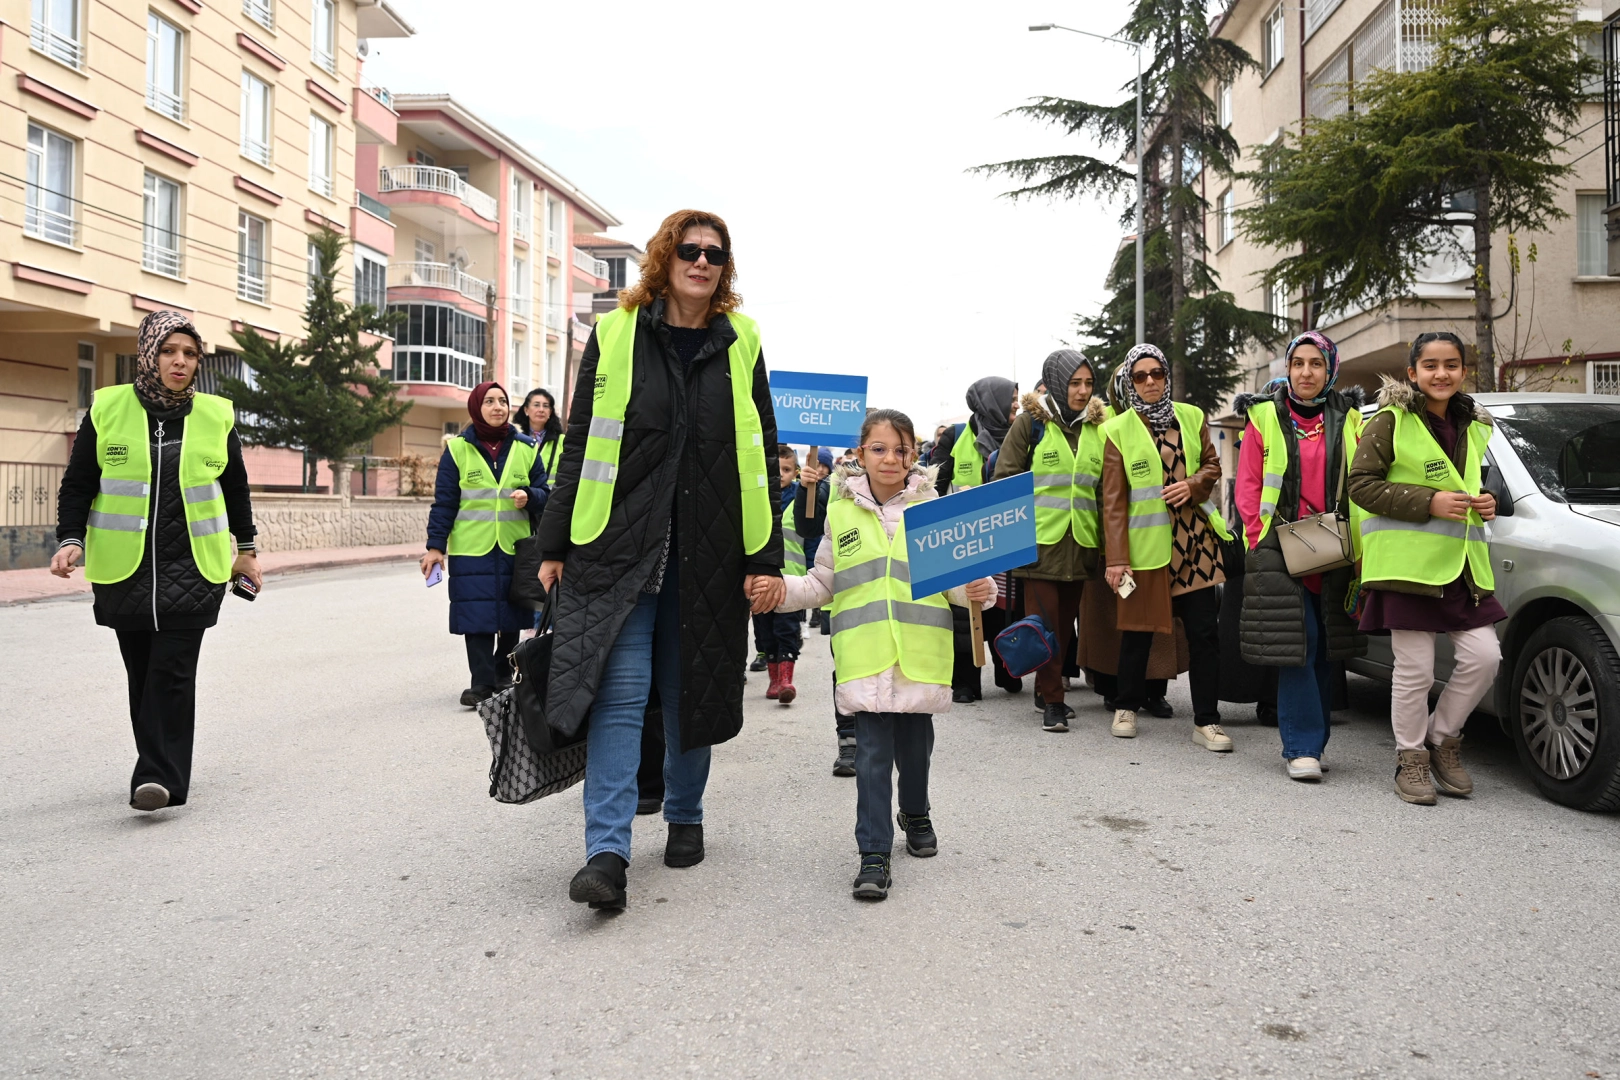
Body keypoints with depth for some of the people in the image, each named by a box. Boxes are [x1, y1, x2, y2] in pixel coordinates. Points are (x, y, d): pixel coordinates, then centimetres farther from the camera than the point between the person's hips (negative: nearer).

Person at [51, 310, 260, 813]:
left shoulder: (215, 415, 5)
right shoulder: (107, 409, 3)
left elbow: (235, 486, 16)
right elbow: (78, 483, 8)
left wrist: (246, 548, 20)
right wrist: (71, 539, -6)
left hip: (192, 568, -1)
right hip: (125, 568, 1)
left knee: (173, 672, -10)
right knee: (142, 673, 8)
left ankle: (160, 777, -10)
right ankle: (162, 771, 21)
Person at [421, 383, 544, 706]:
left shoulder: (525, 449, 8)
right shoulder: (458, 449, 2)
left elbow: (544, 493, 11)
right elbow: (444, 502, 2)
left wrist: (529, 496, -12)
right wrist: (435, 546, -3)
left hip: (514, 547, 2)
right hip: (472, 549, -2)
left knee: (511, 614, 9)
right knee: (477, 614, -6)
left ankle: (503, 673, 28)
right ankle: (482, 681, 0)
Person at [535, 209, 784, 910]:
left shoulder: (739, 344, 7)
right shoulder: (613, 335, 4)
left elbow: (760, 457, 6)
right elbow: (578, 445, 5)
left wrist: (767, 559, 0)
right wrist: (555, 546, 4)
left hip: (708, 550, 2)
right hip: (618, 542, -1)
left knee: (691, 690, 11)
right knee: (620, 690, -9)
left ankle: (684, 816, 31)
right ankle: (607, 852, -8)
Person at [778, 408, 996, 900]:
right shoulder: (842, 512, 6)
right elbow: (822, 583, 11)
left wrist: (978, 590, -16)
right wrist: (783, 589, -5)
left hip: (919, 656, 1)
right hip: (864, 656, 0)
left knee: (914, 747, 15)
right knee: (873, 755, -2)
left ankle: (915, 814, 43)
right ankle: (874, 854, 7)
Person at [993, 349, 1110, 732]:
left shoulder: (1096, 427, 12)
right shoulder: (1031, 422, -1)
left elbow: (1104, 485, 19)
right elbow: (1005, 478, -2)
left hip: (1080, 542, 5)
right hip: (1040, 539, -4)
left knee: (1066, 622, 11)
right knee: (1044, 622, -5)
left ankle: (1046, 689, 26)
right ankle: (1052, 700, 3)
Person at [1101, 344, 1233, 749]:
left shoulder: (1191, 417, 8)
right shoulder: (1118, 430, -2)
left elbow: (1212, 465, 17)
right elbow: (1113, 500, -4)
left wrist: (1193, 484, -8)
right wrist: (1116, 559, -10)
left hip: (1194, 540, 3)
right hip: (1145, 544, -2)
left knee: (1204, 631, 0)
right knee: (1138, 629, 7)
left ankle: (1206, 721, 8)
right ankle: (1126, 708, 27)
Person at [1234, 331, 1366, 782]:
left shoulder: (1348, 421, 10)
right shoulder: (1264, 418, 3)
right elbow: (1247, 487, 1)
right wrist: (1263, 540, -9)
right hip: (1280, 553, -3)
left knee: (1325, 651, 8)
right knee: (1296, 646, -9)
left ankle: (1309, 743, 19)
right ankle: (1302, 747, -3)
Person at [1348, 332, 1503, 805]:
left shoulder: (1473, 426, 17)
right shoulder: (1390, 420, -4)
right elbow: (1360, 484, -9)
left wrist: (1484, 502, 8)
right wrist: (1429, 502, -17)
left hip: (1462, 563, 6)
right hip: (1408, 560, -6)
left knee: (1484, 656, -1)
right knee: (1415, 668, -3)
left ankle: (1442, 739, 20)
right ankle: (1411, 759, 14)